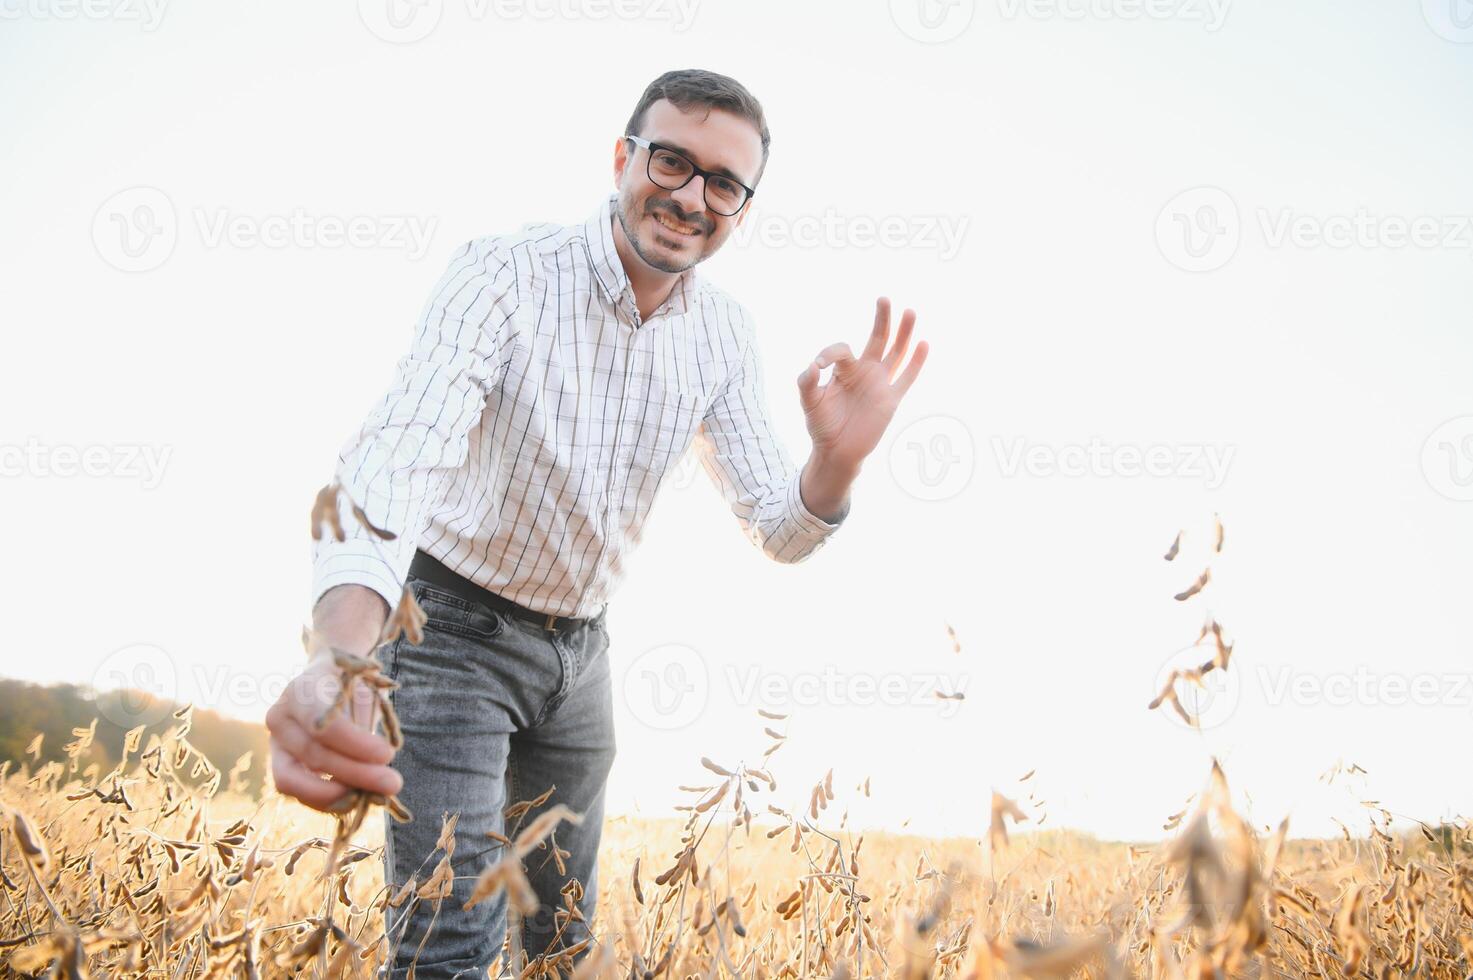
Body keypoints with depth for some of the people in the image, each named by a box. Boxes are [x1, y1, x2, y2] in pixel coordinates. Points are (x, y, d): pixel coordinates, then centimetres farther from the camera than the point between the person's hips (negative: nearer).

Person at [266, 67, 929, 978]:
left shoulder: (725, 334, -4)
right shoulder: (507, 273, -21)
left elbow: (780, 533, -4)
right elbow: (402, 449, -36)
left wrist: (839, 459, -28)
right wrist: (341, 652, -55)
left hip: (581, 646, 6)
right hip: (455, 625, -5)